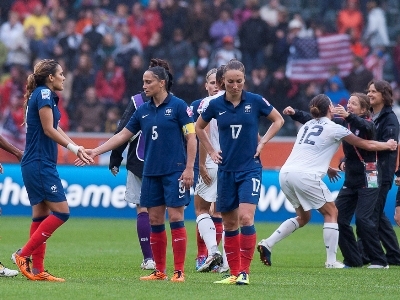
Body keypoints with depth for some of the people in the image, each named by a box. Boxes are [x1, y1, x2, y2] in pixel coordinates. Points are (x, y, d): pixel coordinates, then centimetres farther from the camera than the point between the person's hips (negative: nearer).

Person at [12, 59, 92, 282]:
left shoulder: (45, 95, 16)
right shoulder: (43, 94, -12)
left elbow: (55, 129, 19)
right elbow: (48, 129, -16)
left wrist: (77, 149, 13)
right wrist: (75, 148, -11)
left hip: (35, 165, 10)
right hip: (41, 164, -10)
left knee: (42, 215, 8)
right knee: (61, 212, -9)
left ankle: (37, 270, 7)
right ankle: (24, 254, -8)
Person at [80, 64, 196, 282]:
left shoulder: (178, 106, -6)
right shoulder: (143, 110, 10)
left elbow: (191, 137, -6)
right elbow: (123, 135, 15)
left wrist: (189, 168, -13)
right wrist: (96, 151, 10)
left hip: (174, 171, -6)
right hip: (151, 172, 6)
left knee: (175, 217, -8)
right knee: (155, 220, 5)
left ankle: (179, 271, -5)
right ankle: (160, 271, 11)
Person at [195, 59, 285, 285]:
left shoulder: (255, 101, -5)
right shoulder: (216, 105, 1)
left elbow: (278, 120, 9)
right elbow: (199, 127, 18)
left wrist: (262, 143, 1)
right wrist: (211, 151, 10)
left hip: (250, 168, -3)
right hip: (226, 170, 3)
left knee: (246, 217, -17)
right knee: (229, 223, 6)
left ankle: (244, 272, -12)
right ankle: (234, 272, 14)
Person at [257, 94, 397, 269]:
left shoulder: (306, 126, 20)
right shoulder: (333, 128, 0)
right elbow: (366, 145, 8)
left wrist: (326, 168, 45)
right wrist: (387, 145, 25)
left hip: (285, 174, 7)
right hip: (305, 176, -7)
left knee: (303, 217, 22)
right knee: (331, 213, 8)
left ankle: (267, 244, 9)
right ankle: (331, 261, 2)